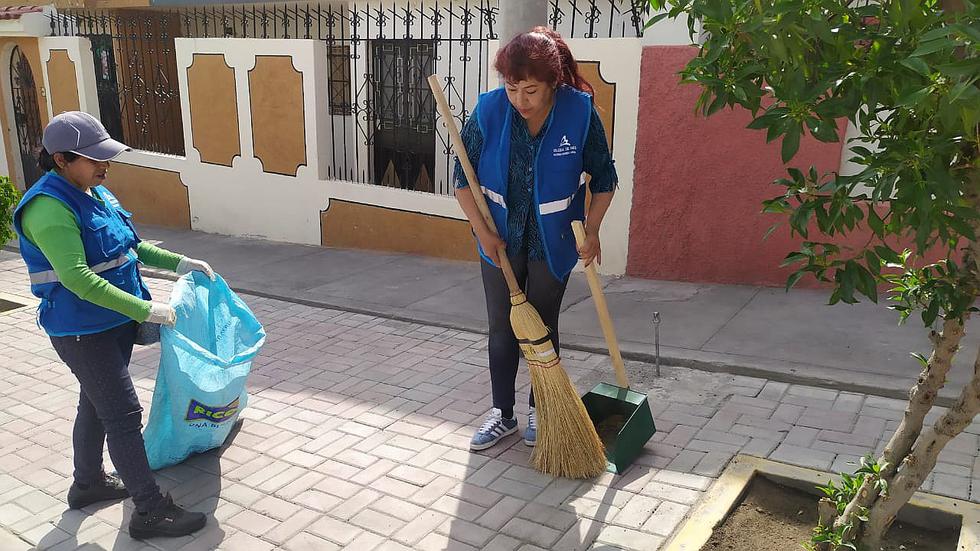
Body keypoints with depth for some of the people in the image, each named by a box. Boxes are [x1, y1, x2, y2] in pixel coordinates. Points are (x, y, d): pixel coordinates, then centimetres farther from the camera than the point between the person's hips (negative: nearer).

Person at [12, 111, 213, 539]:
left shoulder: (95, 193, 6)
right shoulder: (50, 207, -22)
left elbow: (129, 245, 18)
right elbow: (78, 279, -29)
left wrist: (179, 262, 10)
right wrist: (146, 310, -28)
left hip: (113, 323, 9)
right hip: (83, 331, -9)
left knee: (97, 405, 22)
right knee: (123, 415, -5)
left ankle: (88, 483, 40)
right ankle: (150, 511, 4)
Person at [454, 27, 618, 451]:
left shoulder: (580, 112, -17)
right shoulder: (489, 110, -16)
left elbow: (604, 178, -3)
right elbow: (463, 177, -5)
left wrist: (591, 231, -10)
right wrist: (483, 232, -10)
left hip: (553, 242, -1)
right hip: (501, 238, 1)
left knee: (543, 327, 10)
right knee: (501, 328, 9)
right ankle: (502, 413, 25)